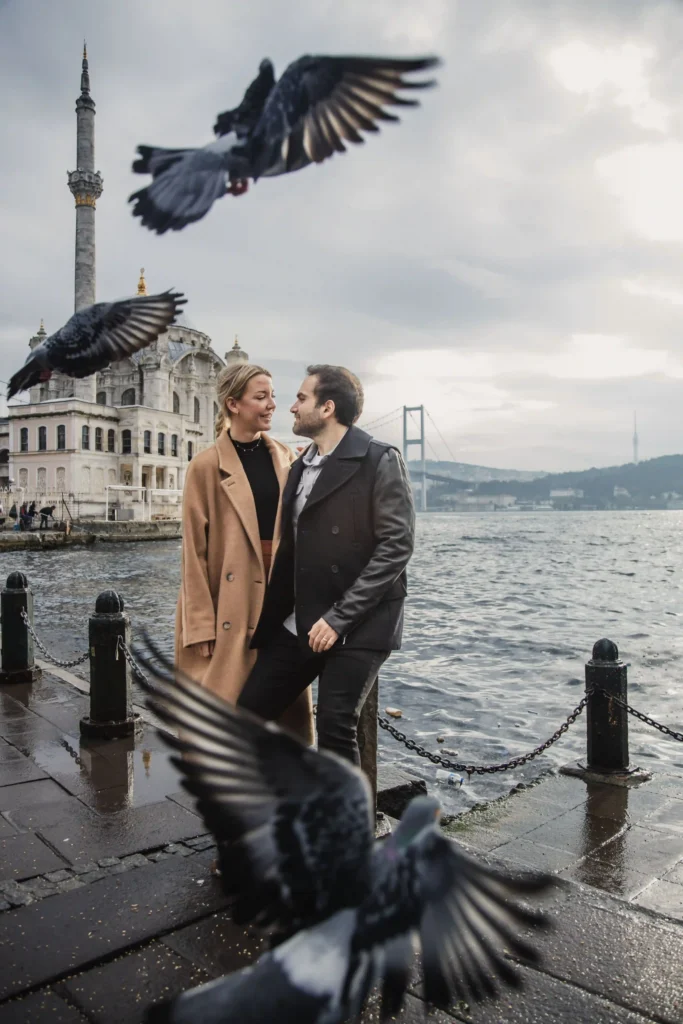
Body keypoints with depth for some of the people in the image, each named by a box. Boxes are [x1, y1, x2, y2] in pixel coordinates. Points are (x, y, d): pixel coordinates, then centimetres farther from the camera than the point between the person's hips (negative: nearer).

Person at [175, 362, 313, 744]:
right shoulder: (207, 466, -7)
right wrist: (201, 625, -10)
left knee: (285, 702, 12)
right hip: (230, 606, -4)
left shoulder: (285, 458, 7)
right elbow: (195, 551, -7)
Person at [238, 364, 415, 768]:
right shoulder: (301, 465, 15)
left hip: (358, 625, -7)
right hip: (298, 624, 7)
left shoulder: (380, 461, -9)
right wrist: (268, 618, 9)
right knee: (249, 714, 6)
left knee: (336, 728, -7)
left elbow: (396, 545, -15)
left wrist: (338, 618, -17)